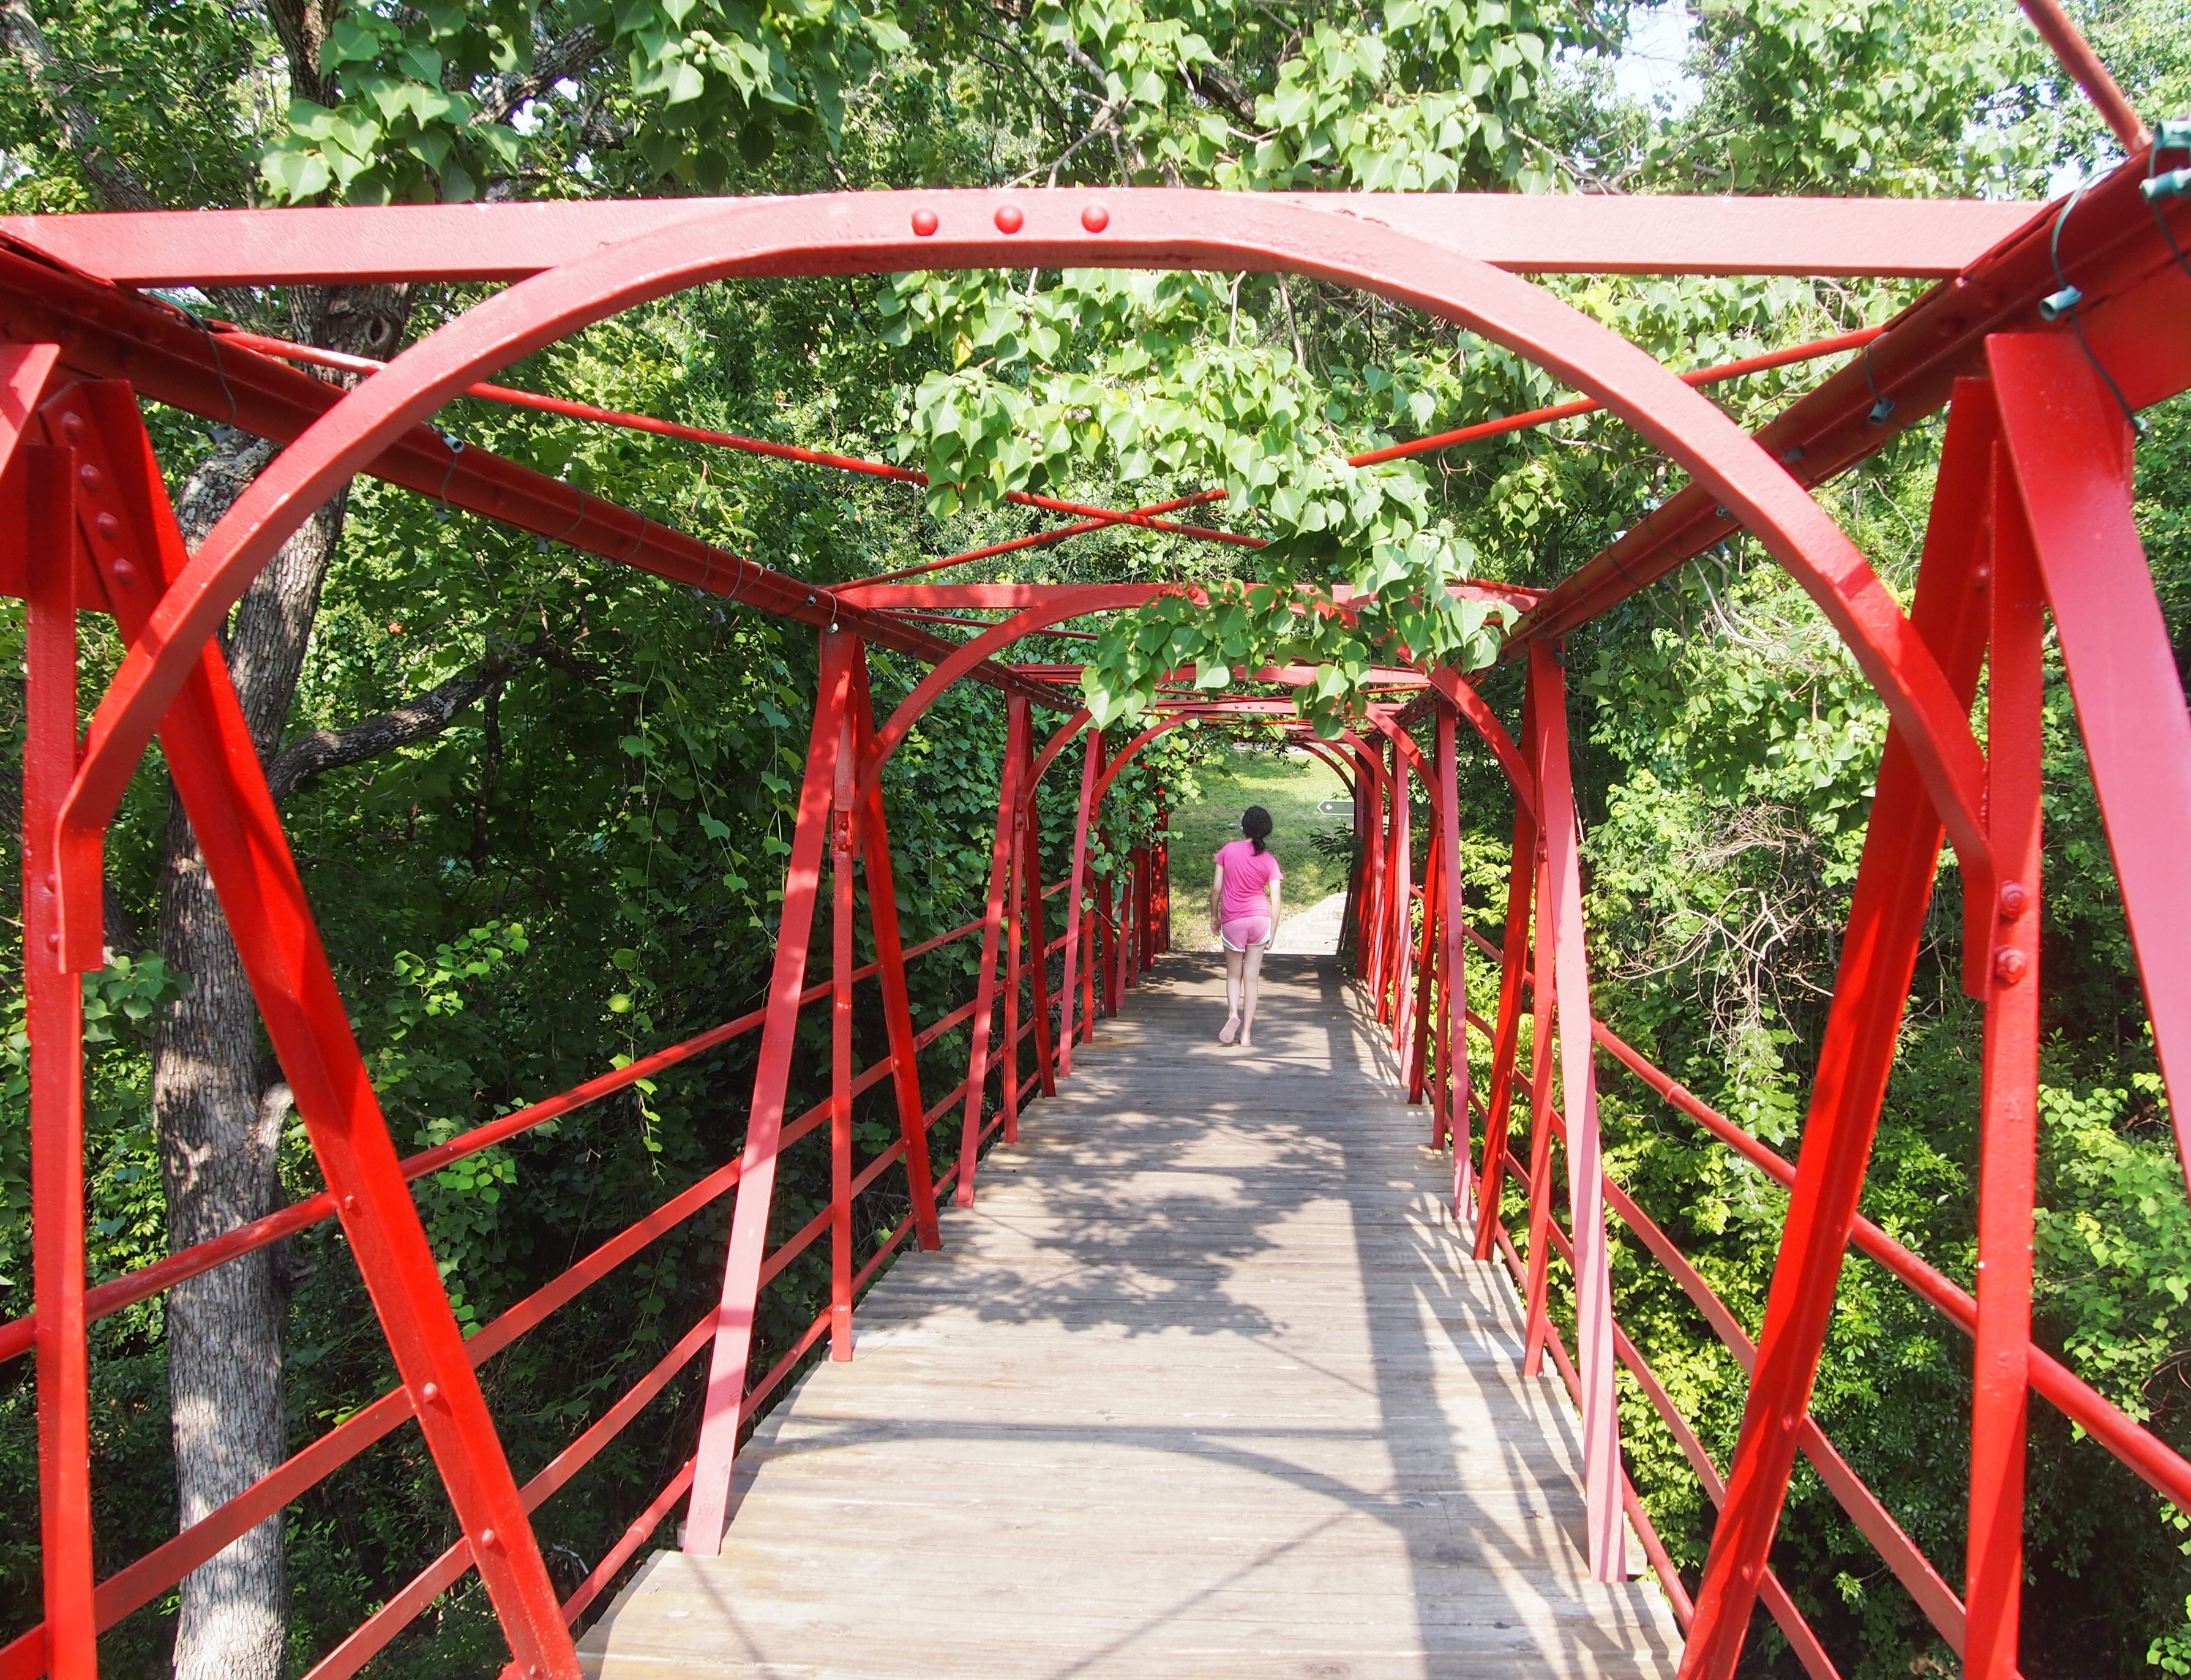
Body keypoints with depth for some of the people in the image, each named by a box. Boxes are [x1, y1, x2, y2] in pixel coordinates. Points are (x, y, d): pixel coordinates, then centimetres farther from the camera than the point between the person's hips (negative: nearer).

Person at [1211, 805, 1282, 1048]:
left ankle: (1233, 1014, -9)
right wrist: (1272, 933, 4)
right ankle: (1246, 1034, 9)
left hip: (1232, 920, -1)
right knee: (1251, 979, 7)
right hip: (1259, 919, 1)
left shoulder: (1228, 851, -4)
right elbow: (1275, 901, -3)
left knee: (1234, 975, 17)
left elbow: (1216, 887, -4)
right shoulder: (1269, 861, -2)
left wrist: (1214, 916, 9)